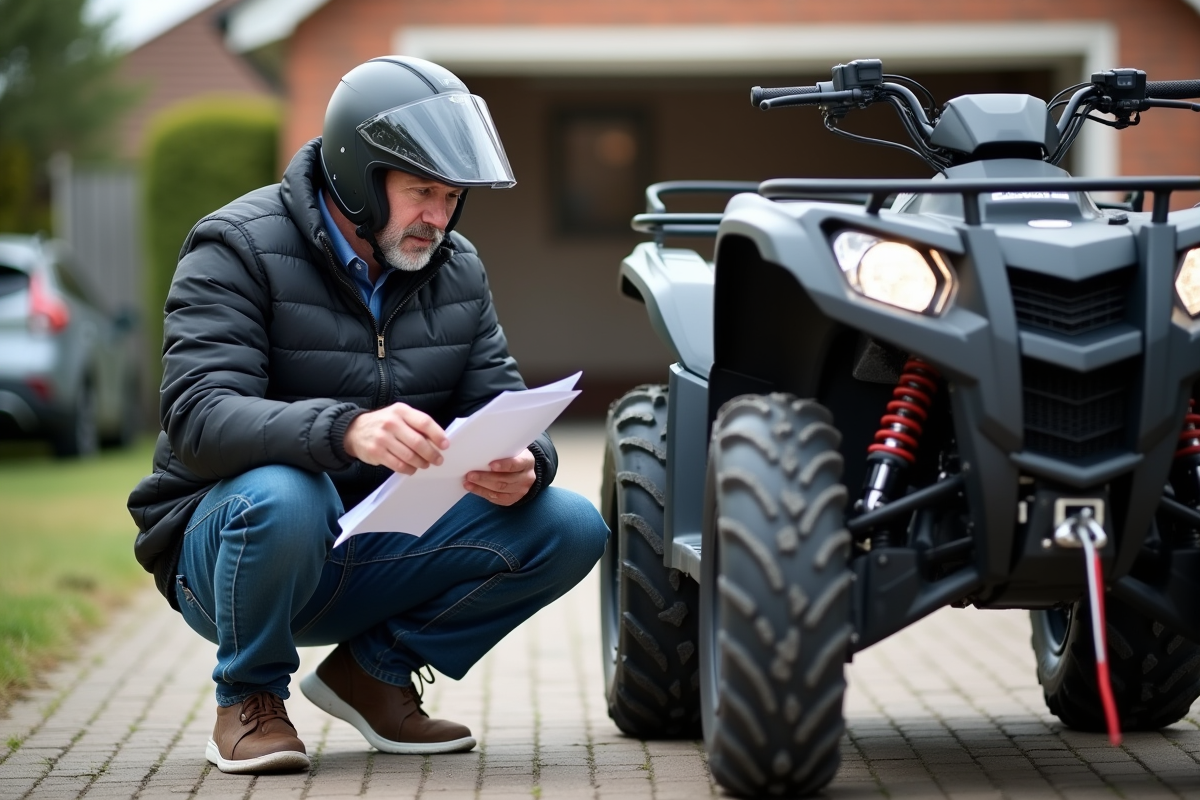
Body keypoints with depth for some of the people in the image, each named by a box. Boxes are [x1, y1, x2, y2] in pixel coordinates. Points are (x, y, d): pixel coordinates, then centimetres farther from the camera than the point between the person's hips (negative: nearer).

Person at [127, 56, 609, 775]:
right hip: (224, 546, -5)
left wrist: (523, 466, -25)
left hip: (385, 548, 5)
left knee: (573, 528, -13)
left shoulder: (458, 270, 5)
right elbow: (199, 419, -28)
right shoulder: (241, 249, -15)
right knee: (283, 496, -40)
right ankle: (250, 700, -9)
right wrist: (346, 428, -47)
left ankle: (376, 668, 5)